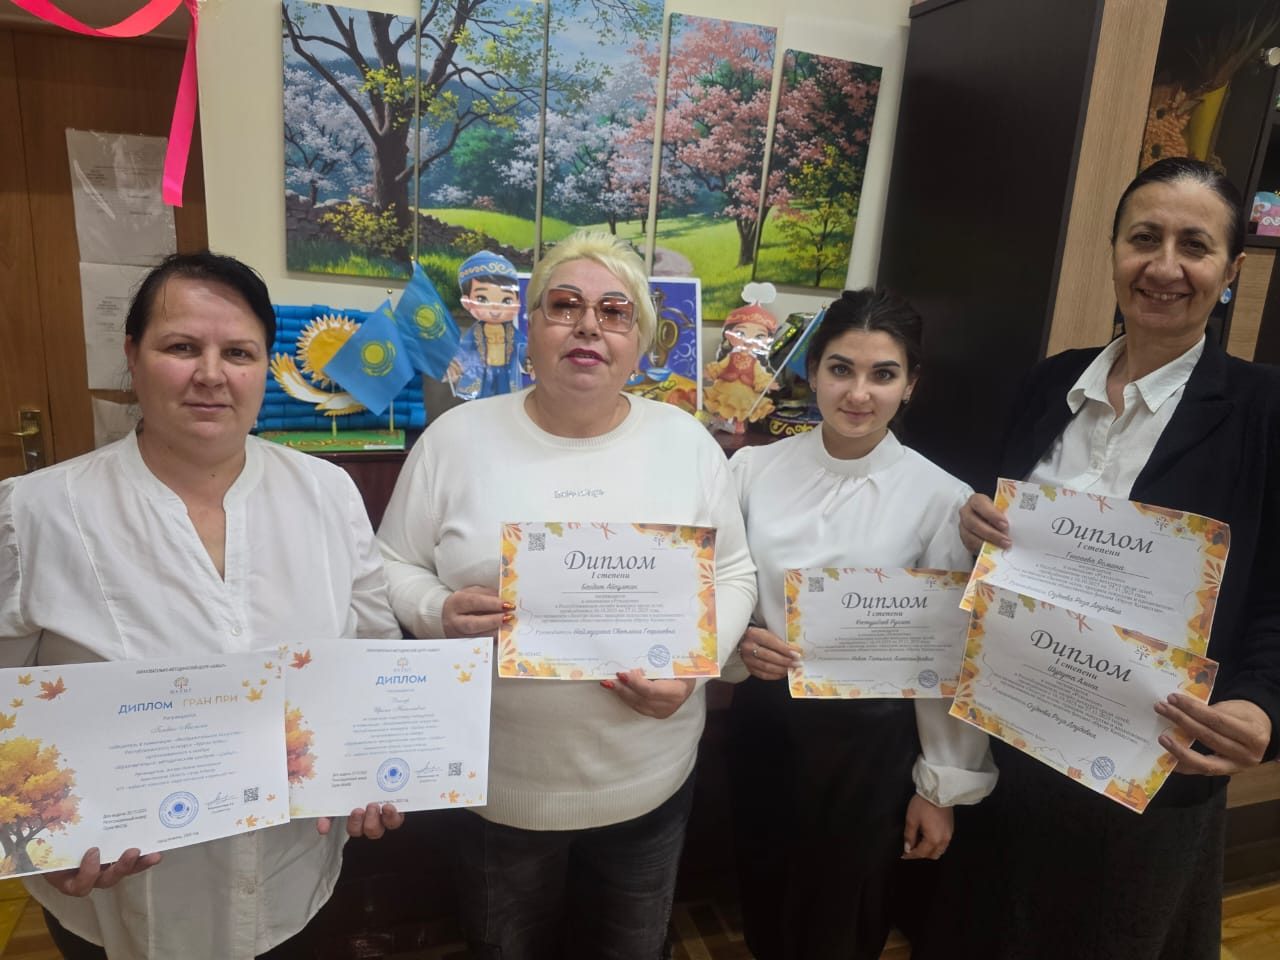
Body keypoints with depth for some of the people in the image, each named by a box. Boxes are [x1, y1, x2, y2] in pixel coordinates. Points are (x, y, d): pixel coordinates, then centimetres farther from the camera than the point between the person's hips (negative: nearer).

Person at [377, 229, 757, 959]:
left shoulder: (687, 442, -4)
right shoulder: (457, 437, -7)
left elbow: (734, 573, 2)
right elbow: (391, 567, 0)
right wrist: (439, 611, -21)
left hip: (649, 781, 2)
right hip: (499, 784, -1)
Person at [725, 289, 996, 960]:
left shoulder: (941, 498, -14)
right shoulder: (754, 467, -8)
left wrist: (942, 786, -1)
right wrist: (738, 638, -17)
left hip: (869, 736, -2)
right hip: (763, 719, 3)